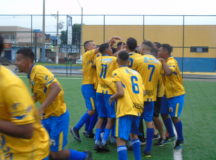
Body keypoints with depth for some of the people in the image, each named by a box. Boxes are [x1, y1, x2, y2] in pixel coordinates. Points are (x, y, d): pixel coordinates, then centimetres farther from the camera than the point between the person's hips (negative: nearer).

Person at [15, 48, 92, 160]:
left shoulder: (39, 71, -20)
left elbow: (56, 88, -34)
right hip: (47, 116, 9)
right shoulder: (31, 75, 8)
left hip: (58, 116, -9)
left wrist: (41, 109, -39)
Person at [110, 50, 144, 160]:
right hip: (138, 108, 7)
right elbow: (142, 91, 13)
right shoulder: (136, 73, 16)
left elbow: (120, 92, -14)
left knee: (120, 140, -8)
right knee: (134, 135, 26)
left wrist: (112, 97, 5)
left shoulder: (117, 72, -3)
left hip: (125, 110, -7)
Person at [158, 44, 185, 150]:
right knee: (164, 114, 13)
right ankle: (171, 135, 30)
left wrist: (163, 62, -26)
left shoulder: (172, 62, -19)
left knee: (174, 117, -4)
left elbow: (168, 72, -39)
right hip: (167, 94, 9)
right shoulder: (165, 62, 6)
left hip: (176, 94, -9)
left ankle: (180, 140, 12)